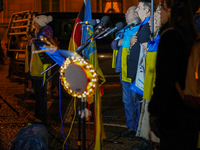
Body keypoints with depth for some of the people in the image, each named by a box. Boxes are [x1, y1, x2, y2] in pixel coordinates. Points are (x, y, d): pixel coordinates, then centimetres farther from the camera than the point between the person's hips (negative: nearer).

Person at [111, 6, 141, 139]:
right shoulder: (125, 30, 20)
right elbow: (113, 44, 16)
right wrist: (119, 42, -4)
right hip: (124, 71, 9)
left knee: (136, 100, -5)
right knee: (127, 100, 12)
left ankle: (139, 129, 3)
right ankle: (131, 127, 21)